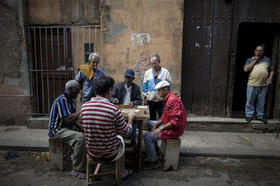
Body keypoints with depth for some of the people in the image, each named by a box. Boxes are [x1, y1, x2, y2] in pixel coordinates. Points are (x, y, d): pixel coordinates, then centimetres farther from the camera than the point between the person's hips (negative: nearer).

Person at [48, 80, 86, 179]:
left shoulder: (70, 100, 12)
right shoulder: (61, 100, -18)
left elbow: (74, 118, 12)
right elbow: (67, 119, -26)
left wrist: (82, 127, -3)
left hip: (68, 128, 9)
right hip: (57, 130, -9)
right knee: (80, 137, -30)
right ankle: (77, 170, -19)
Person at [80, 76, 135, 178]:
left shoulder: (84, 107, -11)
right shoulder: (114, 109, -24)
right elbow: (127, 133, -11)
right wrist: (130, 117, 7)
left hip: (91, 153, 4)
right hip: (110, 154, -3)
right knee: (120, 138, 28)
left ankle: (98, 170, 33)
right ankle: (122, 171, 44)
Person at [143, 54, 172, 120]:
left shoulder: (165, 72, 0)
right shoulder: (147, 73, 7)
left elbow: (169, 85, 1)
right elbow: (145, 86, 9)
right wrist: (145, 97, 2)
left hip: (161, 100, -2)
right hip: (150, 100, 2)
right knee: (151, 119, 12)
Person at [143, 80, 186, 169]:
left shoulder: (173, 100, -23)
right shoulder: (167, 99, 11)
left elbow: (176, 120, -29)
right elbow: (164, 116, 18)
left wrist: (161, 129, -24)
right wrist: (156, 125, 4)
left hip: (174, 130, -11)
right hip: (168, 125, 11)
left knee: (147, 136, -16)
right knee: (149, 123, 19)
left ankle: (153, 161, -3)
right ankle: (154, 148, 24)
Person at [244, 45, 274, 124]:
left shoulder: (267, 60, 13)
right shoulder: (250, 60, 7)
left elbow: (272, 70, 16)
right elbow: (246, 69, -7)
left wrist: (270, 78, -2)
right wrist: (255, 61, -6)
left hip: (264, 85, 2)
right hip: (252, 84, -2)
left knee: (261, 102, 9)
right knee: (250, 101, 2)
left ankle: (260, 116, 21)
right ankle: (249, 115, 11)